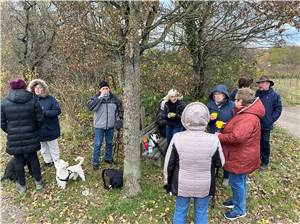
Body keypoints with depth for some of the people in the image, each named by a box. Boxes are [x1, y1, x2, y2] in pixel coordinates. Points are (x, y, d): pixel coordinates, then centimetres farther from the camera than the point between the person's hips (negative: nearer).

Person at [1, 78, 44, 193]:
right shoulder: (33, 99, -9)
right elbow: (40, 119, -7)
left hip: (14, 138, 0)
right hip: (31, 137, 0)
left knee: (18, 160, 13)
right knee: (33, 158, 15)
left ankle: (22, 185, 28)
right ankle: (38, 182, 27)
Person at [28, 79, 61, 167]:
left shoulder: (50, 99, -12)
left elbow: (58, 111, -16)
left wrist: (45, 113, -24)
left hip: (50, 129, -4)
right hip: (39, 130, 4)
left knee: (53, 146, 11)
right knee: (43, 148, 18)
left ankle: (57, 163, 25)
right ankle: (48, 161, 36)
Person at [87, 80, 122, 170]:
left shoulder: (114, 98, 2)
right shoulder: (96, 98, -6)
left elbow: (119, 109, 16)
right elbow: (90, 106, -25)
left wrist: (119, 118, 7)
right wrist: (100, 97, -26)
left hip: (110, 126, 4)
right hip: (99, 126, -3)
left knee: (109, 143, 16)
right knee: (98, 144, 1)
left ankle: (108, 158, 34)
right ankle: (95, 162, 13)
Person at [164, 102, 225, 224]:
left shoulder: (177, 138, -20)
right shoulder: (213, 139, -20)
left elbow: (169, 164, -8)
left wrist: (167, 182, 7)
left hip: (182, 184, 0)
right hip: (204, 185, 0)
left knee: (180, 212, 21)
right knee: (201, 213, 22)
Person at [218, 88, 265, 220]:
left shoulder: (248, 119, -30)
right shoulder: (245, 114, 6)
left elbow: (236, 137, -40)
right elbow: (237, 129, 20)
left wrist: (219, 137, -25)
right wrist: (226, 126, 2)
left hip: (241, 158, -10)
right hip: (240, 156, 10)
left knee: (237, 182, 5)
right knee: (239, 181, 24)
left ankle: (240, 210, 24)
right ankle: (237, 200, 43)